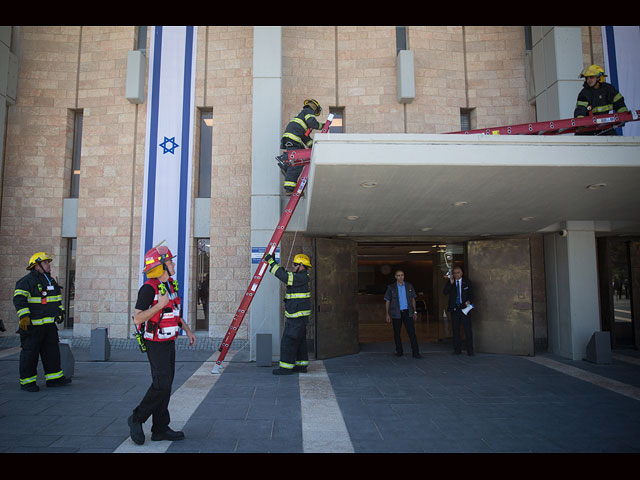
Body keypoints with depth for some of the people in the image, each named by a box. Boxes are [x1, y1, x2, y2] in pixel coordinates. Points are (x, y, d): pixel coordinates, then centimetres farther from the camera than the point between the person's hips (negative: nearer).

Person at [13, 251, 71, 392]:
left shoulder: (50, 280, 16)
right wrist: (24, 317, -27)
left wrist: (61, 311, 25)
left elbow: (57, 298, 28)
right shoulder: (27, 281, -11)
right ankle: (27, 381, 11)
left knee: (52, 351, 10)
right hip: (32, 325, -8)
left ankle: (54, 378, 18)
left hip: (49, 324, 8)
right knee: (30, 353, 0)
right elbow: (19, 300, -19)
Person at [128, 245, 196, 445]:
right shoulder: (149, 288, -18)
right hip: (156, 344, -9)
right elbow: (137, 318, -19)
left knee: (166, 385, 9)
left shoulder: (170, 285, 9)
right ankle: (137, 419, 9)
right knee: (161, 385, -12)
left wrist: (187, 330, 15)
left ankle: (160, 429, 16)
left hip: (169, 342, 9)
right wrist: (160, 305, -27)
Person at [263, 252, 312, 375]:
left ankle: (286, 367, 0)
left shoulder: (302, 278, -16)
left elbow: (285, 276, -24)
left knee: (288, 341, -6)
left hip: (297, 317, -10)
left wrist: (272, 262, -18)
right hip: (297, 316, 10)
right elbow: (285, 275, 21)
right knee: (299, 341, 14)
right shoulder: (301, 277, 15)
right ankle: (301, 365, 21)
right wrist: (273, 263, 15)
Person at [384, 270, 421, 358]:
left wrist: (415, 312, 7)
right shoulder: (391, 287, 1)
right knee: (397, 333, 6)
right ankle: (399, 351, 20)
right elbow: (387, 301, 4)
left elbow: (413, 299, 12)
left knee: (412, 332, -7)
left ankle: (416, 352, -5)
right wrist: (387, 314, -1)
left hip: (407, 312, 1)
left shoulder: (409, 286, 7)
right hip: (396, 313, 0)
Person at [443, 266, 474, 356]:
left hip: (464, 308, -1)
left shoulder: (467, 282, 5)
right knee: (456, 330, 7)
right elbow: (445, 292, -6)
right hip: (454, 308, 2)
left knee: (468, 329, -3)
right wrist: (450, 283, -17)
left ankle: (470, 350, 3)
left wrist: (469, 301, -15)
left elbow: (471, 294, 5)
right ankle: (457, 350, 15)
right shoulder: (450, 283, 6)